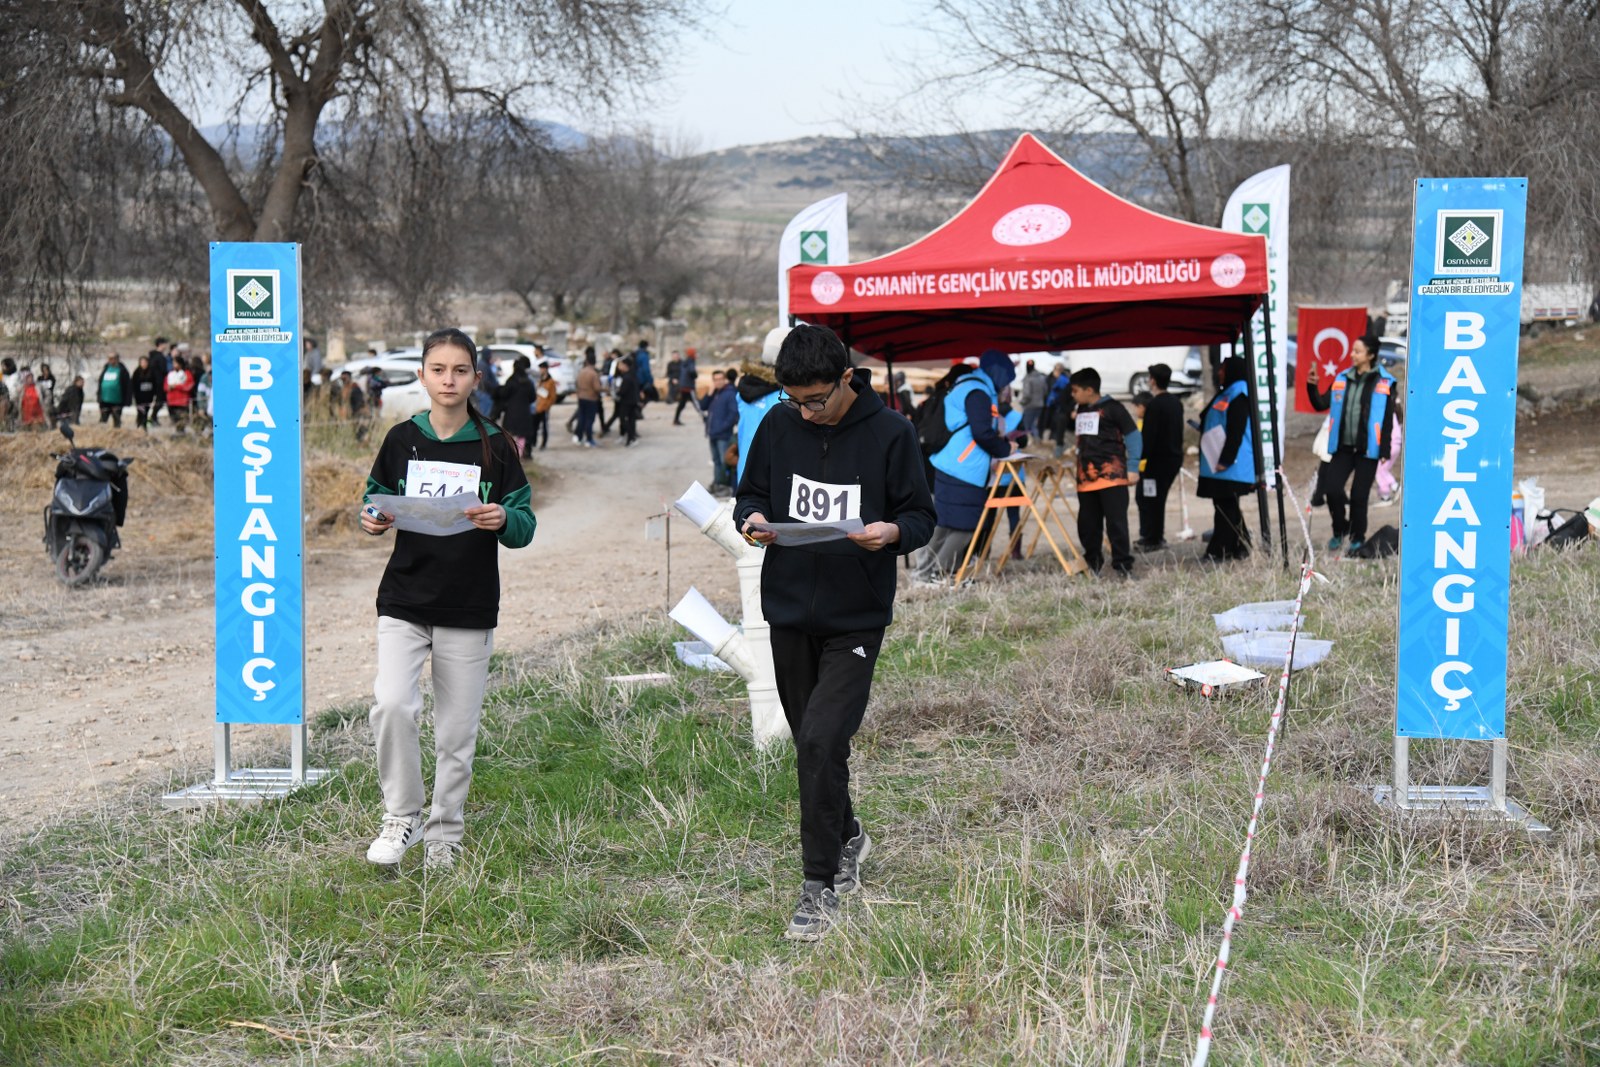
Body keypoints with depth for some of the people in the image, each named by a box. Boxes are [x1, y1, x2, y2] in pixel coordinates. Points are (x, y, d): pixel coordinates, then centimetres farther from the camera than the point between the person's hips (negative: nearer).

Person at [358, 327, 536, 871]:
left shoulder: (494, 447, 1)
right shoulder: (402, 439, 3)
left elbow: (525, 525, 1)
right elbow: (376, 497, 14)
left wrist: (502, 521, -21)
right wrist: (373, 521, -10)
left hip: (470, 606, 0)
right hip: (405, 599, 0)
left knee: (457, 729, 5)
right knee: (392, 704, -19)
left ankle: (445, 831, 23)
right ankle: (401, 815, -1)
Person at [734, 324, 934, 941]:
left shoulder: (889, 433, -8)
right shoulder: (779, 426, 2)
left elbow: (921, 516, -1)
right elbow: (750, 494, 13)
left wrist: (891, 532, -23)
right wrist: (752, 519, -10)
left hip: (856, 618, -4)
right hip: (790, 612, 4)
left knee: (822, 740, -15)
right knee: (811, 744, 15)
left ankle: (820, 885, -4)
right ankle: (847, 839, 40)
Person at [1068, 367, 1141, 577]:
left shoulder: (1112, 408, -5)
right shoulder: (1080, 411, 16)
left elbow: (1133, 436, -5)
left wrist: (1132, 468, -8)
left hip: (1112, 475, -7)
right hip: (1086, 477, 7)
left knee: (1116, 522, -9)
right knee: (1087, 524, 9)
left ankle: (1123, 565, -6)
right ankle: (1092, 563, 20)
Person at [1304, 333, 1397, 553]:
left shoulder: (1384, 383, -3)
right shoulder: (1342, 379, 9)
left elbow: (1388, 420, -3)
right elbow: (1321, 404, 12)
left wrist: (1385, 451, -7)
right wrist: (1312, 387, -6)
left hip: (1367, 450, -4)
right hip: (1343, 447, 4)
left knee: (1359, 496, 1)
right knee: (1331, 489, -6)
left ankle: (1357, 539, 17)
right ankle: (1339, 530, 18)